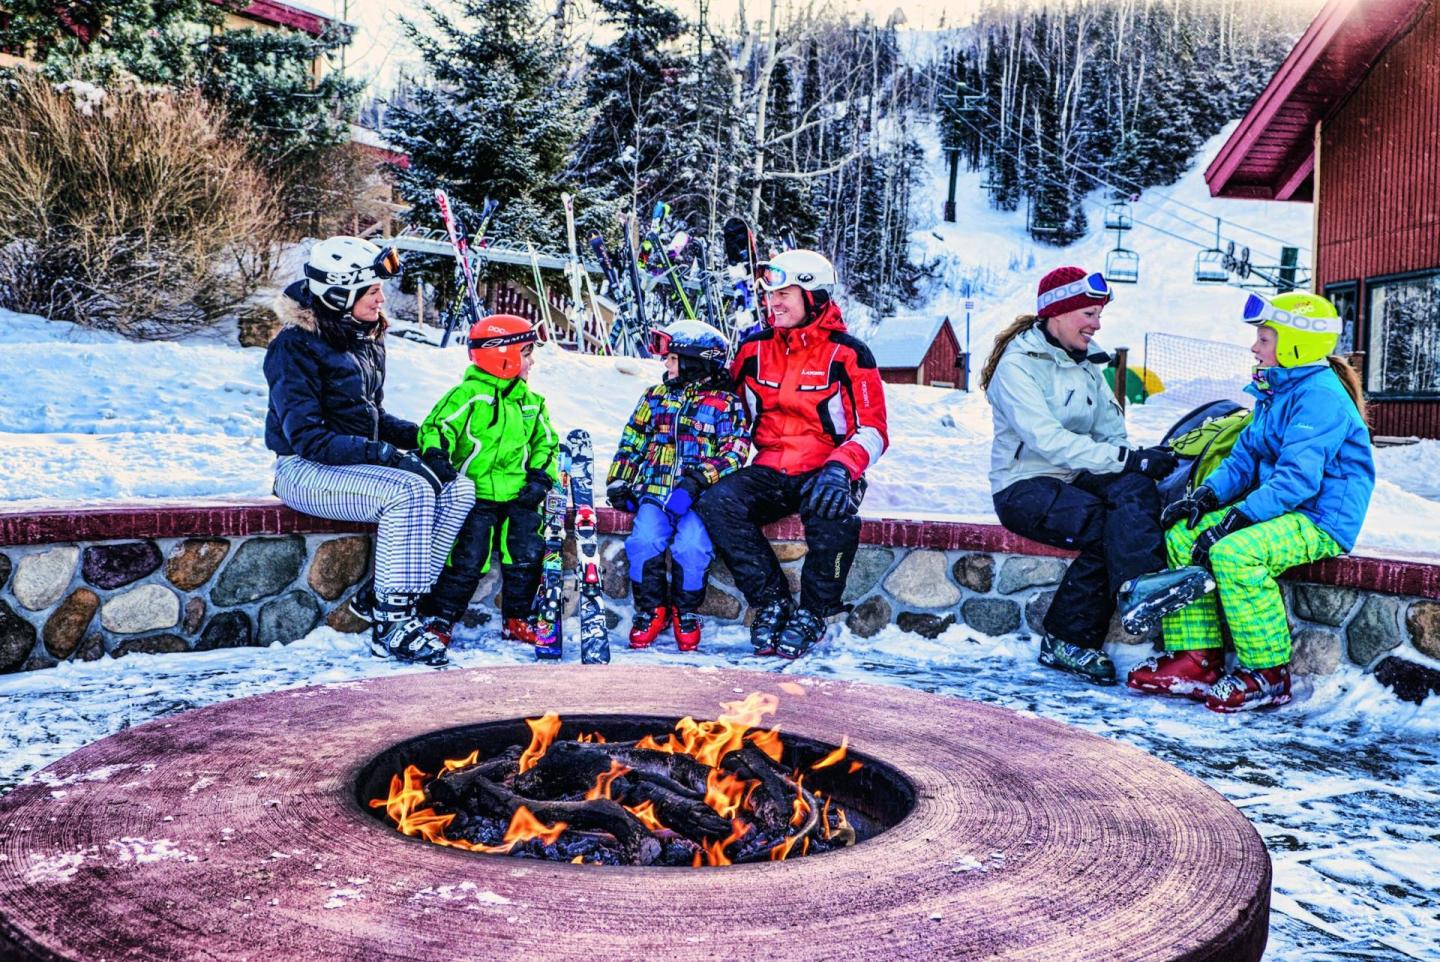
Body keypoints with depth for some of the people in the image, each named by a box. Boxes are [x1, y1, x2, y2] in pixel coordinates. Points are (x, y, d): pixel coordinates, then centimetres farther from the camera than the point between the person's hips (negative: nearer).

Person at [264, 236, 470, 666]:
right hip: (306, 470, -8)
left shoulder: (367, 339, 11)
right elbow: (308, 437, -22)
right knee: (409, 490, -32)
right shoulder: (296, 346, -14)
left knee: (456, 491, -12)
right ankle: (392, 624, -24)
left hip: (361, 463, 8)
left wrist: (418, 437, -2)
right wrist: (386, 454, -28)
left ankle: (379, 596, -8)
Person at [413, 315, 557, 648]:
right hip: (475, 493, -5)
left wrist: (541, 476, 6)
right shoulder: (469, 394, -5)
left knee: (528, 554, -4)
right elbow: (437, 428, -8)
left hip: (517, 496, 5)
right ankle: (440, 619, 4)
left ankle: (516, 620, 12)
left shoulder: (530, 402, 15)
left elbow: (545, 442, 21)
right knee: (468, 558, -12)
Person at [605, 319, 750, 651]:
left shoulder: (726, 403, 6)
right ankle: (651, 609, -5)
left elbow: (734, 451, -5)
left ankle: (686, 612, -4)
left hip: (699, 498, -3)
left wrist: (699, 480, -20)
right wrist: (618, 482, 9)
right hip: (656, 492, 3)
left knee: (692, 546, -28)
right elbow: (631, 442, 22)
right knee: (644, 541, -25)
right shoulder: (657, 396, 20)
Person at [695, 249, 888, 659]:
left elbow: (873, 429, -6)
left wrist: (839, 468, -24)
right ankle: (771, 601, -14)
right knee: (717, 502, -26)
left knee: (833, 515, -37)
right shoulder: (754, 349, 9)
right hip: (769, 473, 4)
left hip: (824, 475, -3)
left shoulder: (848, 354, -3)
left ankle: (813, 614, -12)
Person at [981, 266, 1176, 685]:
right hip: (1025, 487, -6)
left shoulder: (1086, 361, 15)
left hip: (1078, 478, 6)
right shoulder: (1018, 364, -10)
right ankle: (1065, 640, -21)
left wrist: (1136, 461, -13)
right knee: (1107, 525, -29)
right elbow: (1049, 440, -23)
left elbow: (1111, 428, 11)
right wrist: (1129, 460, -28)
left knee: (1136, 491, -26)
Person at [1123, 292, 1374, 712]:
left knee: (1233, 552, -33)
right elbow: (1244, 457, 14)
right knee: (1182, 535, -4)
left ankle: (1268, 674, -17)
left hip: (1321, 522, -10)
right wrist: (1204, 497, -4)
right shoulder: (1275, 390, 14)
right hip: (1283, 509, 10)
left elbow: (1297, 479, -26)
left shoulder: (1320, 397, -17)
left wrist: (1233, 521, -30)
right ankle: (1197, 659, -5)